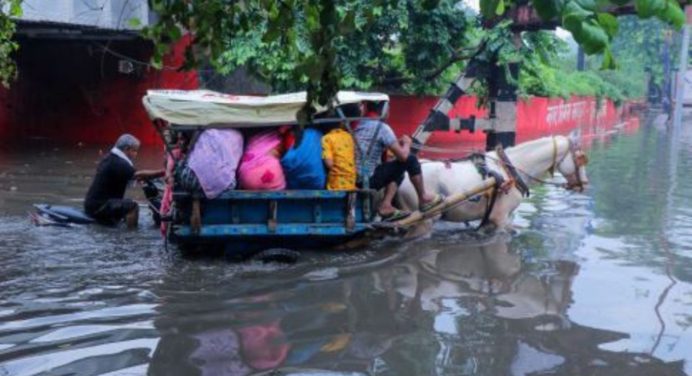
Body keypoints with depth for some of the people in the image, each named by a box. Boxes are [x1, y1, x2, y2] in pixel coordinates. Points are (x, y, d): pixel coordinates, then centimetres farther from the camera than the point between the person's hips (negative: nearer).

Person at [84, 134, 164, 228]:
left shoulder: (111, 159, 13)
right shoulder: (117, 163, -19)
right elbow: (139, 175, -30)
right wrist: (162, 172, -31)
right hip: (99, 206, -11)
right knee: (132, 206, -23)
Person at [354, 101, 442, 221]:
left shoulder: (358, 126, 11)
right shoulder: (381, 127, -10)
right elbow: (402, 155, -10)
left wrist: (396, 143, 24)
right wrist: (407, 144, 12)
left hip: (354, 179, 7)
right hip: (369, 180, -7)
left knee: (398, 173, 27)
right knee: (411, 160, 2)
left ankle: (385, 206, 10)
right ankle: (423, 199, 14)